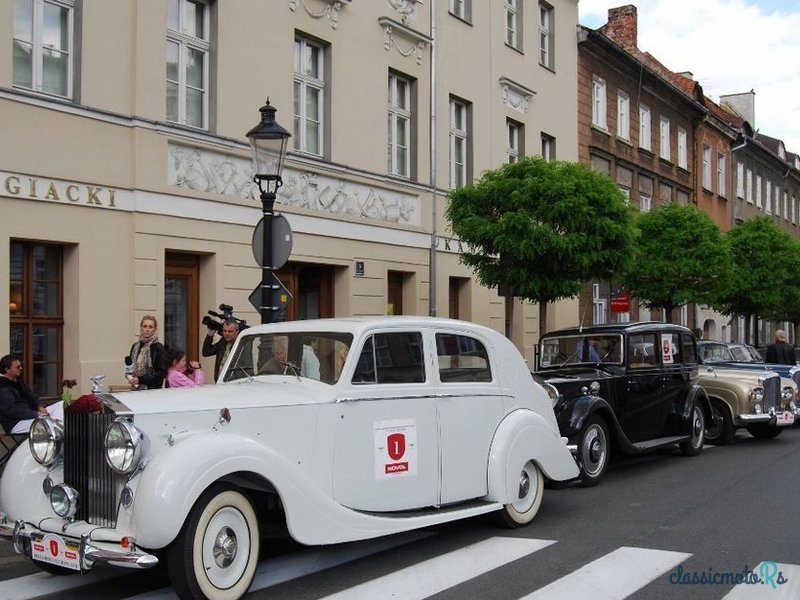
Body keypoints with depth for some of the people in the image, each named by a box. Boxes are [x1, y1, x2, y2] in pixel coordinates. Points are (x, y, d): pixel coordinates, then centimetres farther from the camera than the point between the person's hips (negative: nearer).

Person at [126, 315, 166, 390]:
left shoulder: (159, 348, -8)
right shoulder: (135, 346, 9)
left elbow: (161, 372, -11)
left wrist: (140, 380, -18)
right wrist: (129, 376, -1)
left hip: (152, 389, -5)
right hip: (135, 389, 5)